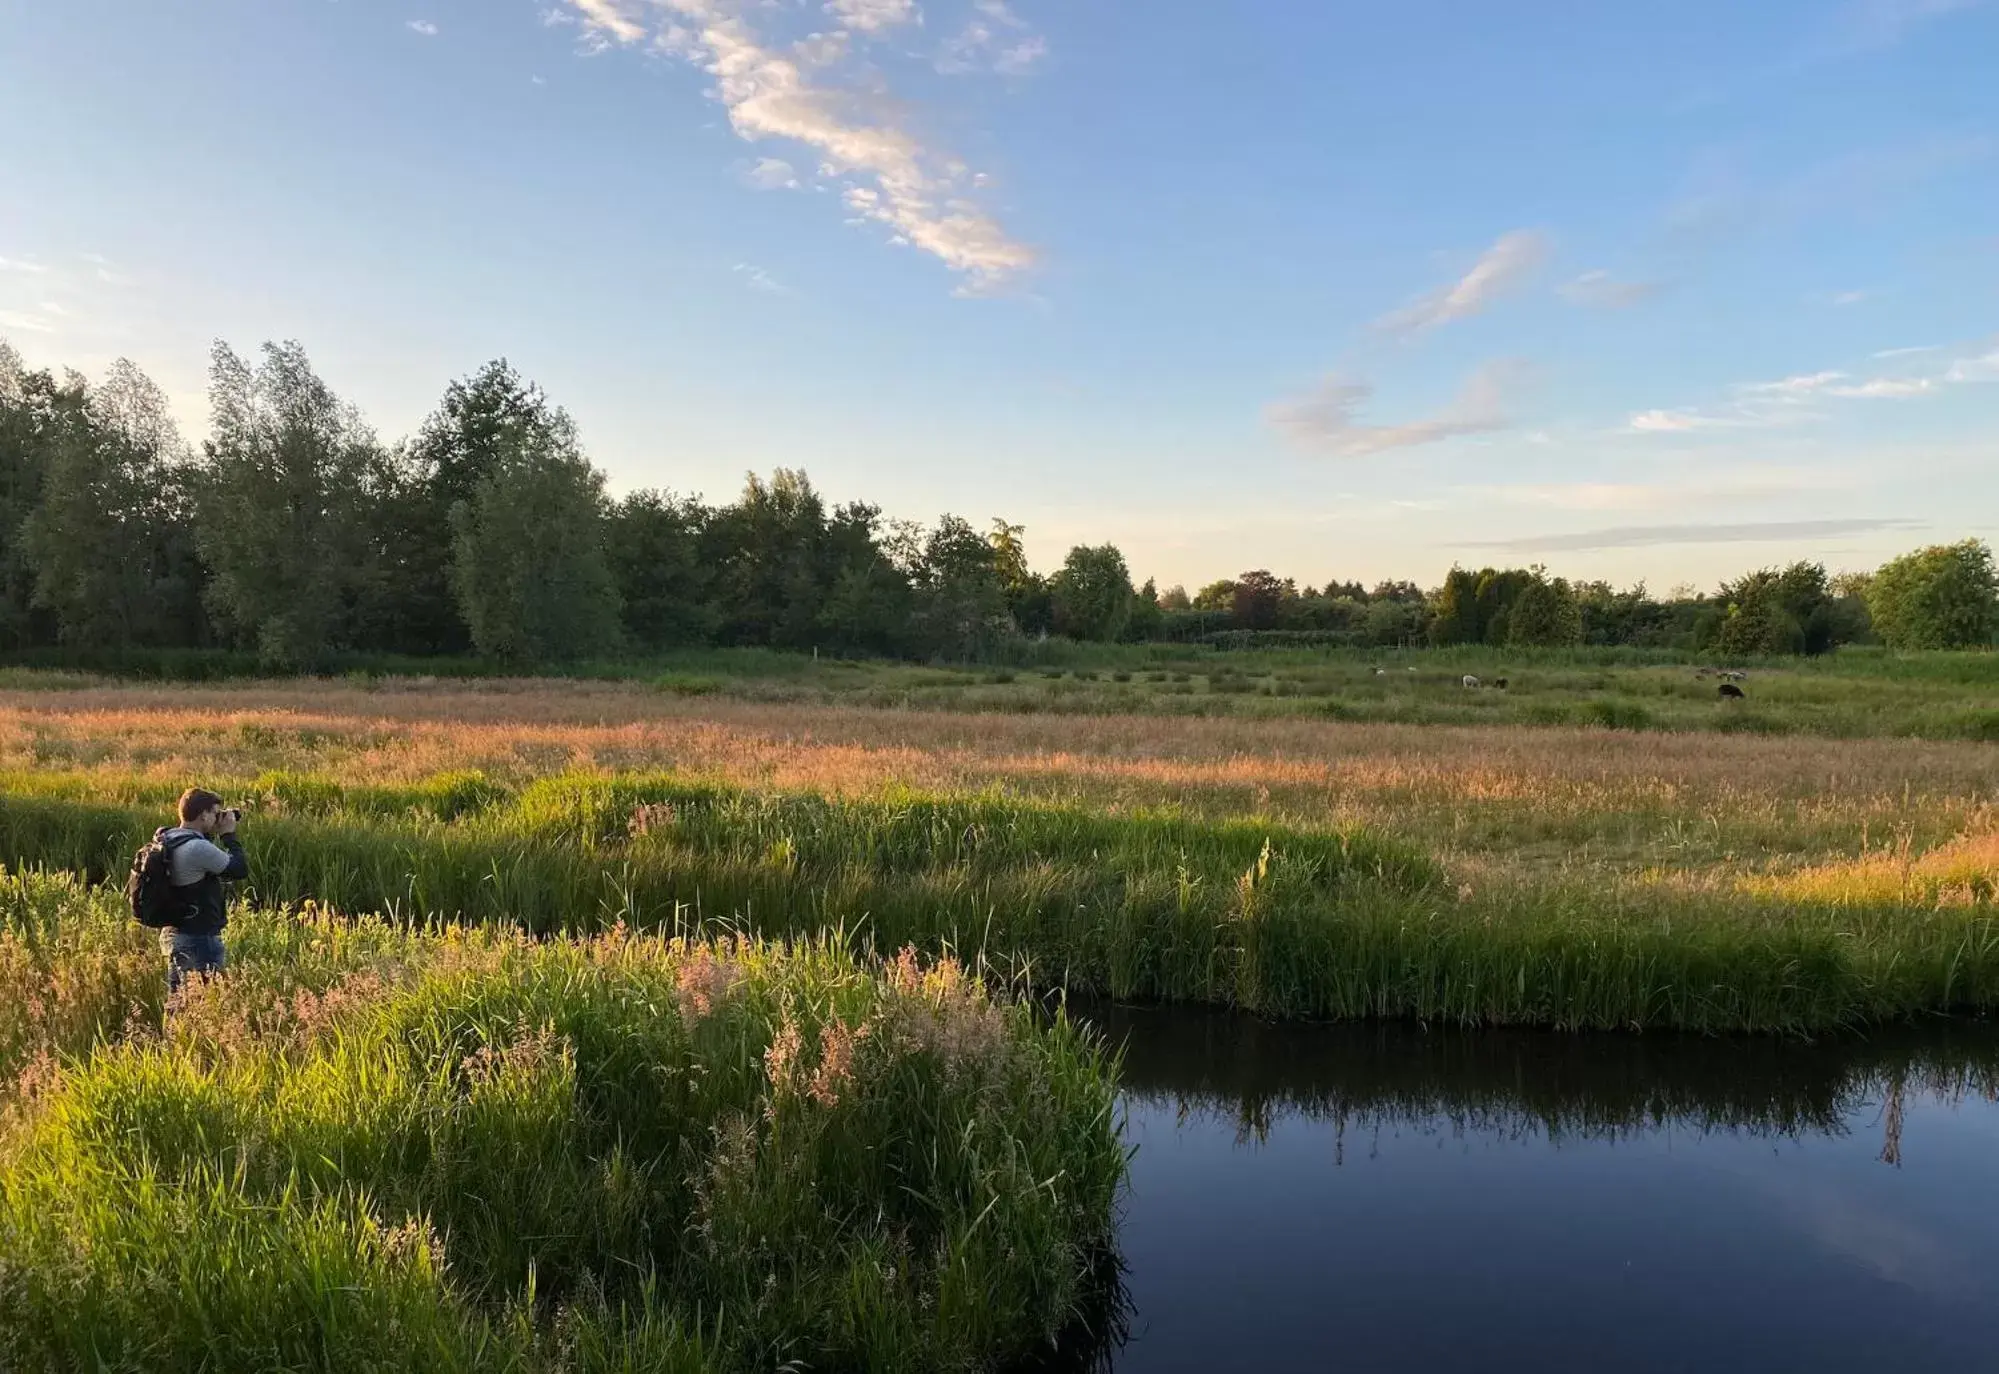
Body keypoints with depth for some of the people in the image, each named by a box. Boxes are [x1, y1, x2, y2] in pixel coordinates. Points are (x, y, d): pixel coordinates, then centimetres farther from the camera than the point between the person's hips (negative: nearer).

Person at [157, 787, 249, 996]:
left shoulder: (167, 841, 7)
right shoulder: (198, 848, -22)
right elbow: (241, 869, -15)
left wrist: (212, 835, 13)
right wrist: (229, 834, -5)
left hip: (171, 933, 10)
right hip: (198, 938, -10)